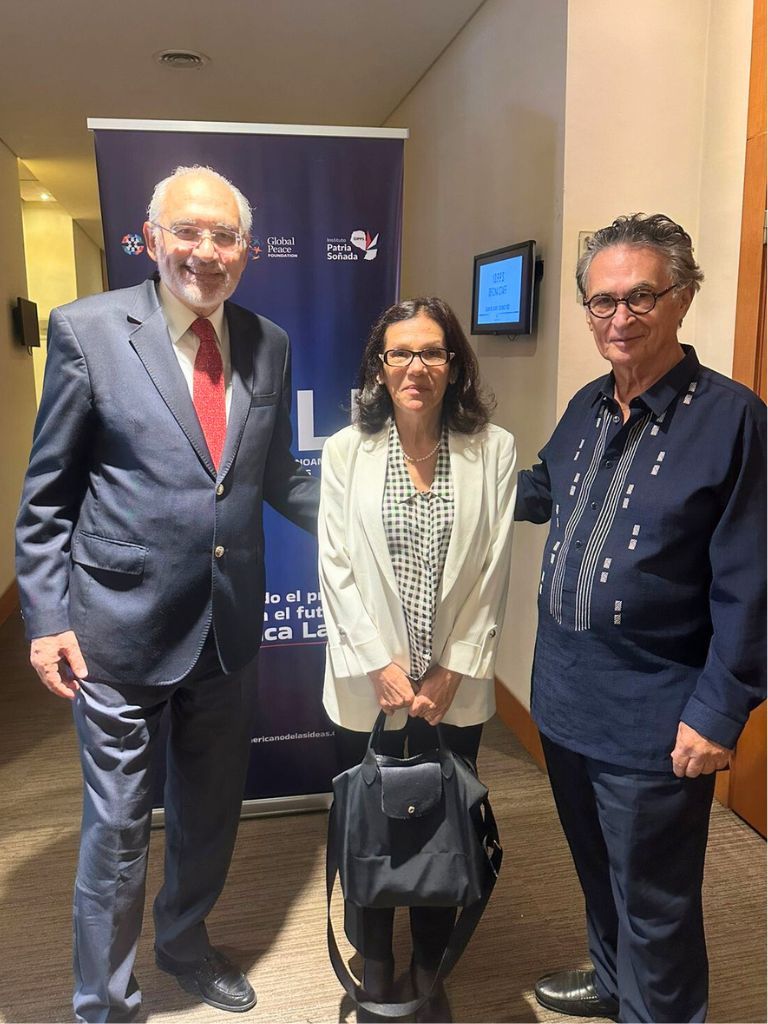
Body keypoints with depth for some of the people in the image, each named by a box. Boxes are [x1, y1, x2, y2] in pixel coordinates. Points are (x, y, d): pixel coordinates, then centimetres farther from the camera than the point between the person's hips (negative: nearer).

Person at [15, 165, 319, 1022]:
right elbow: (47, 495, -5)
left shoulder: (269, 345, 4)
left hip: (228, 625, 5)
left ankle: (185, 943, 50)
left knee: (210, 808, 22)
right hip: (120, 625, -4)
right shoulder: (88, 329, -8)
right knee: (118, 825, 10)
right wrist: (46, 620, -9)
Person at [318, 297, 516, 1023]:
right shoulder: (346, 450, -4)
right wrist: (383, 667, -10)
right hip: (369, 684, 0)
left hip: (456, 687, 0)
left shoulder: (494, 449, -5)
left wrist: (452, 673, -7)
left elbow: (493, 572, -5)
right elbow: (336, 568, -6)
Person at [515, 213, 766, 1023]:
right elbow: (543, 492, 23)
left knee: (653, 903, 11)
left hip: (654, 717, -7)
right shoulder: (589, 406, 5)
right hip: (566, 694, 7)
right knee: (595, 867, 27)